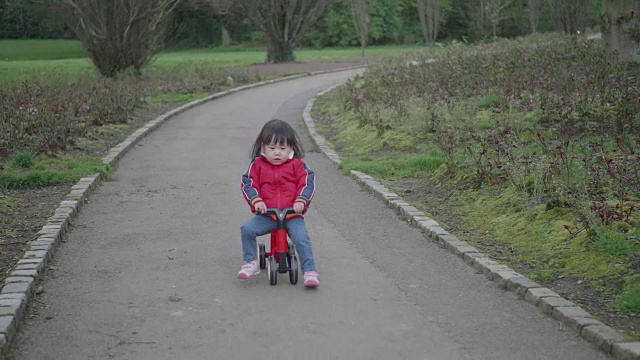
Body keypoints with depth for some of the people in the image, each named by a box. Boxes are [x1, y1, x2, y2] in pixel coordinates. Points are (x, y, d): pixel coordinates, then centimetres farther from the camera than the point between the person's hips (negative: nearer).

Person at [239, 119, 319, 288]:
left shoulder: (297, 165, 5)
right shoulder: (258, 165, 7)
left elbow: (307, 182, -1)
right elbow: (248, 183, 1)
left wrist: (301, 200, -17)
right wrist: (256, 200, -16)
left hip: (293, 215, -1)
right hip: (266, 215, 1)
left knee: (302, 239, -23)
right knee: (247, 229, -21)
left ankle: (310, 272, -15)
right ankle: (251, 263, -4)